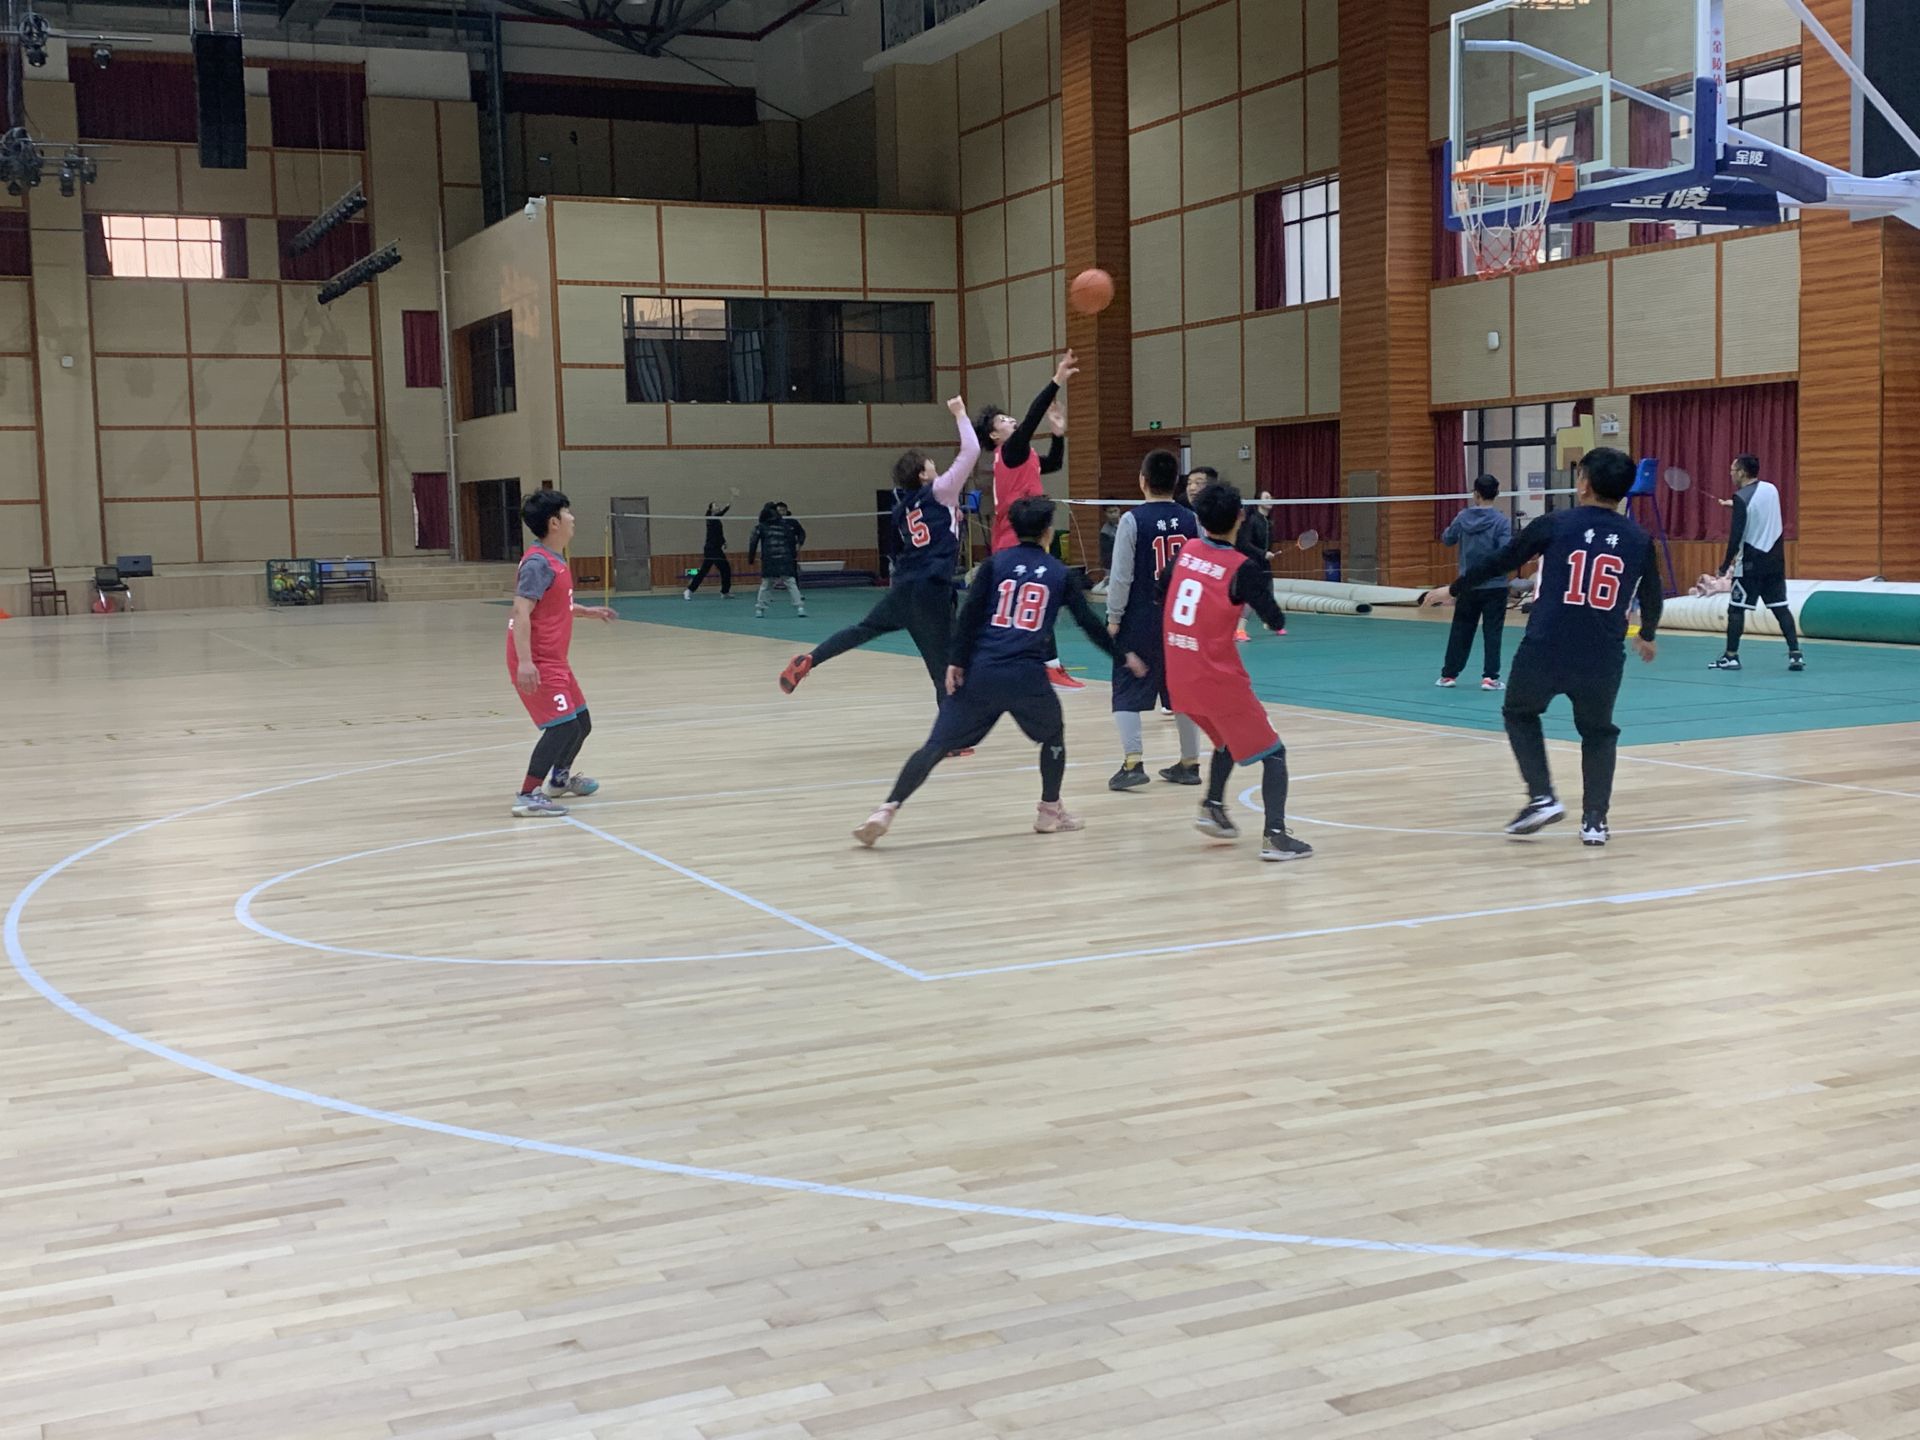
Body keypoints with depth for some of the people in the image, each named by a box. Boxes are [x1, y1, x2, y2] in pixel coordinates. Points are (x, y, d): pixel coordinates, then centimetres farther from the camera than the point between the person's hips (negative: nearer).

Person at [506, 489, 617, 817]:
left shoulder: (552, 560, 12)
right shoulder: (538, 562, -18)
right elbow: (521, 611, -27)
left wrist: (586, 611, 30)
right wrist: (524, 661, -35)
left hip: (553, 661, 10)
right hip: (537, 664, -10)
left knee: (581, 723, 20)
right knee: (563, 725, -18)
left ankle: (559, 778, 42)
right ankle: (527, 796, -16)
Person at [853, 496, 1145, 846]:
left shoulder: (996, 564, 9)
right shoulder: (1060, 573, 10)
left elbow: (969, 613, -2)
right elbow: (1090, 623, 13)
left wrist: (956, 662, -1)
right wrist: (1124, 655, 25)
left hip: (980, 673, 1)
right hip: (1027, 676, -1)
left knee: (938, 745, 0)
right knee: (1053, 734, 27)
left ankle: (888, 809, -12)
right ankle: (1050, 811, 30)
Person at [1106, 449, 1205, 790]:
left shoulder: (1133, 520, -10)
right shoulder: (1191, 521, 1)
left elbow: (1121, 576, -11)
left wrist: (1113, 617, -2)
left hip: (1141, 621, -4)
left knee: (1127, 691, 4)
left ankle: (1133, 762, -9)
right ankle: (1190, 763, 19)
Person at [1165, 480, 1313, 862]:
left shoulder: (1187, 551, 4)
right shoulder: (1244, 567, -13)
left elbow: (1162, 591, 19)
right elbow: (1276, 622, -10)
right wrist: (1262, 581, 5)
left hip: (1179, 676, 6)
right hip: (1218, 677, -6)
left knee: (1229, 738, 30)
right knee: (1272, 752, 2)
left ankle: (1213, 809, 22)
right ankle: (1275, 836, -10)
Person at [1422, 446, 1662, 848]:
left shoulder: (1555, 524, -2)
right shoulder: (1639, 540, 5)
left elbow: (1499, 562, 7)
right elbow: (1652, 599, 17)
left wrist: (1452, 590, 21)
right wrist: (1646, 637, 39)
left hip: (1544, 651, -2)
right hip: (1602, 660, 2)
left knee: (1520, 713, 26)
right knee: (1598, 733, 25)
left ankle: (1543, 797, 12)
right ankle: (1595, 819, 16)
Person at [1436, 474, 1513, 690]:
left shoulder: (1463, 517, -1)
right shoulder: (1501, 520, -12)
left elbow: (1447, 539, 14)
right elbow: (1506, 551, -19)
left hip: (1468, 585, 3)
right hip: (1495, 585, -3)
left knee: (1460, 630, 12)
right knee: (1492, 632, 3)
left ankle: (1449, 674, 17)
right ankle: (1489, 677, 0)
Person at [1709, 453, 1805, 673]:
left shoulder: (1741, 498, -14)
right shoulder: (1771, 489, 6)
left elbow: (1736, 535, -16)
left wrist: (1725, 566, -11)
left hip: (1752, 563, -6)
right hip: (1775, 560, 6)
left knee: (1736, 609, 3)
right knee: (1781, 607, 7)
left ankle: (1731, 656, 4)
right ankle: (1795, 654, 2)